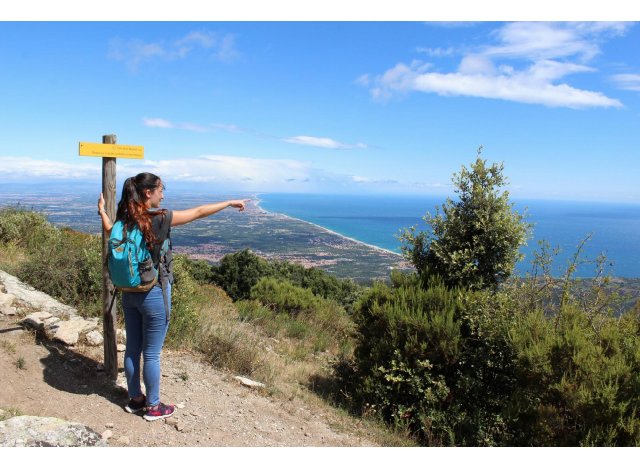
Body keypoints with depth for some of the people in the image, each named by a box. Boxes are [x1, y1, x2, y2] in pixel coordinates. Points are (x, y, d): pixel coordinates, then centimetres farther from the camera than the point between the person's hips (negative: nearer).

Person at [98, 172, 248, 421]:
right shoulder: (160, 218, -19)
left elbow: (109, 231, 21)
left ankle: (135, 399, 33)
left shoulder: (125, 218, -1)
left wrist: (102, 210, 36)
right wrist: (230, 203, -1)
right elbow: (198, 212, -11)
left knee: (132, 349, 17)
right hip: (154, 294, -7)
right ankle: (153, 407, 21)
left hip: (130, 293, 7)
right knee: (151, 354, 6)